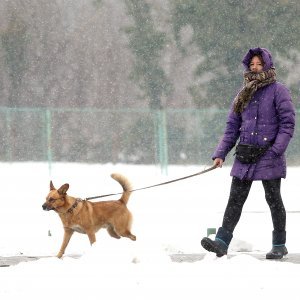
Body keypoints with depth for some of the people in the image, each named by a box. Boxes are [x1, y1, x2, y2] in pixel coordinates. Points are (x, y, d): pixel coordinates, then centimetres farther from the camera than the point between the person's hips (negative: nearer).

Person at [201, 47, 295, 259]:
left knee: (273, 200, 3)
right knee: (235, 199, -1)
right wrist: (221, 154, 4)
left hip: (269, 157, -5)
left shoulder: (277, 91, -3)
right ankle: (222, 241, -6)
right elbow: (232, 127, 14)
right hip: (244, 158, 5)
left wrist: (276, 150, -18)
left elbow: (288, 122, -8)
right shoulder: (244, 94, 15)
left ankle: (279, 245, 13)